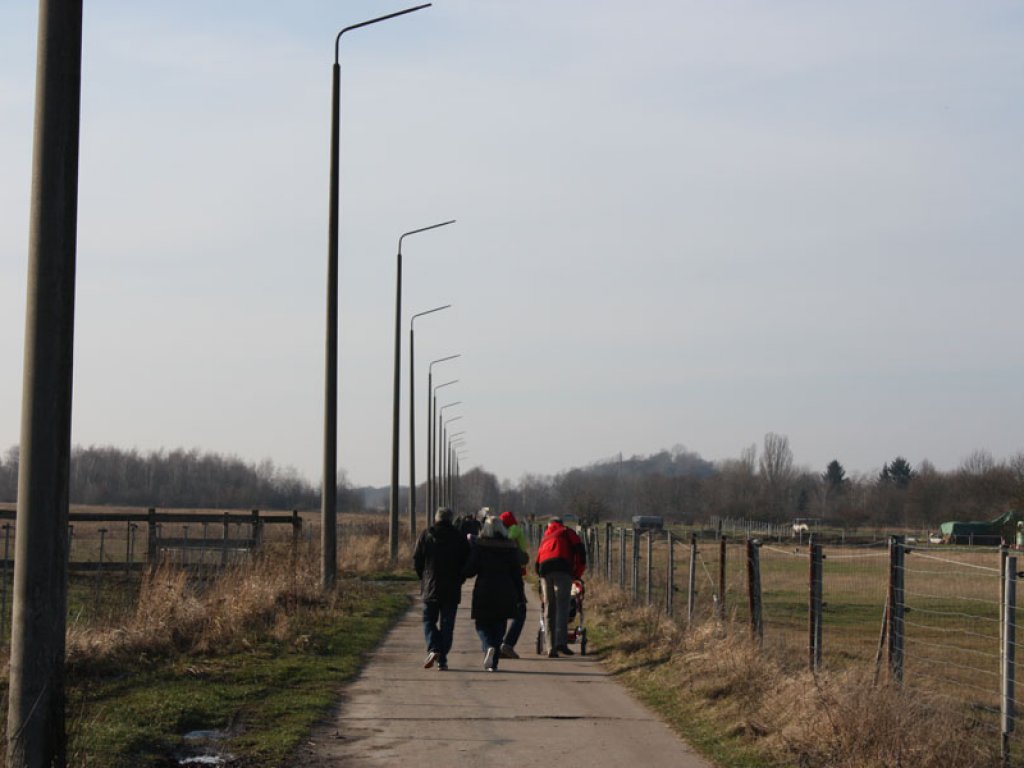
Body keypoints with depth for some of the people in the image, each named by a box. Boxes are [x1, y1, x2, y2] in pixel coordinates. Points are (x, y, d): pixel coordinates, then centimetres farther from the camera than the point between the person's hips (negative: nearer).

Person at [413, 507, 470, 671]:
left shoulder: (426, 536, -2)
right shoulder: (460, 538, -1)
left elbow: (417, 560, -2)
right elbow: (467, 563, -1)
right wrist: (458, 580, 11)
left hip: (430, 588, -1)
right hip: (452, 590, 1)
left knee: (429, 620, 11)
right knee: (446, 624, 6)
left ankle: (433, 649, -12)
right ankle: (442, 659, 4)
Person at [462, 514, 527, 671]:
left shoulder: (478, 545, -5)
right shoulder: (510, 547, 2)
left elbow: (470, 569, -8)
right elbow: (516, 573, 3)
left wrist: (461, 575, 14)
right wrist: (520, 595, 9)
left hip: (484, 591, -2)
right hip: (505, 592, 2)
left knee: (482, 624, 9)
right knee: (498, 626, 10)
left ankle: (488, 647, -21)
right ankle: (493, 663, 6)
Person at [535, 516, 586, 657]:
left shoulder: (544, 537, 34)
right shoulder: (567, 532, 22)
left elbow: (537, 563, 26)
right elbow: (580, 551, 8)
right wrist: (578, 574, 14)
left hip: (544, 571, 4)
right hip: (562, 569, -4)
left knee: (549, 609, 6)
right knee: (562, 606, -10)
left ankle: (551, 648, 2)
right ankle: (561, 642, -26)